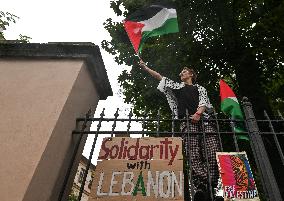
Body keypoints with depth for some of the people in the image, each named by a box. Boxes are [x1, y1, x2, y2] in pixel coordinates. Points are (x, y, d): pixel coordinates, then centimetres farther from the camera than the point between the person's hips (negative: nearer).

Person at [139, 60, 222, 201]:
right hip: (187, 122, -1)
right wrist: (144, 67, 25)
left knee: (213, 154, -15)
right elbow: (160, 77, 27)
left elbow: (204, 102, 9)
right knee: (194, 157, -17)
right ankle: (200, 189, -24)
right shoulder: (177, 87, 29)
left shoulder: (200, 88, 27)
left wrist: (198, 113, -13)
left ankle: (216, 188, -14)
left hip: (204, 120, 1)